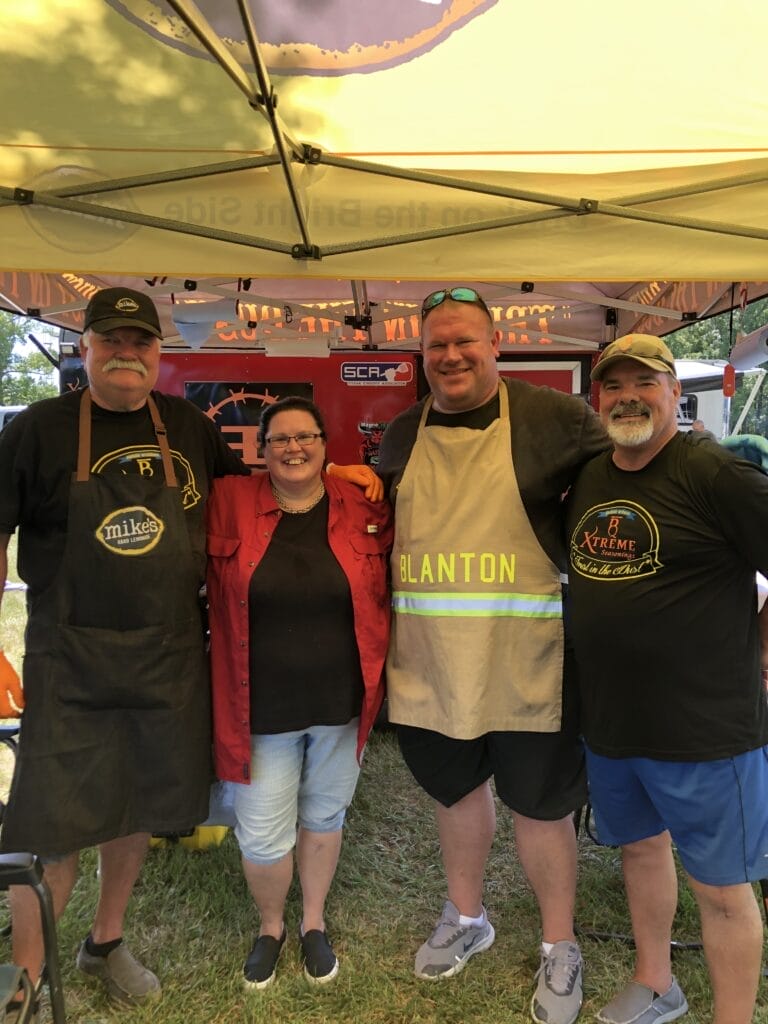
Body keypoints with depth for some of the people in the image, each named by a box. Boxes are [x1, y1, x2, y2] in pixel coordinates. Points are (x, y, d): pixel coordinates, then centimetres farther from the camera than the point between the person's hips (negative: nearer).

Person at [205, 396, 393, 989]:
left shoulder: (364, 511, -4)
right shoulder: (229, 507, -7)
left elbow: (388, 593, 2)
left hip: (339, 701, 1)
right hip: (261, 706, -1)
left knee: (324, 815, 19)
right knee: (262, 834, 8)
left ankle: (315, 923, 45)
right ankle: (271, 926, 40)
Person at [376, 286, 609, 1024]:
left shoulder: (552, 416, -6)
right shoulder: (401, 435, 8)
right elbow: (380, 525, 19)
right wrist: (384, 616, 11)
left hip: (524, 659, -4)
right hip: (429, 660, 4)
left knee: (539, 804, 12)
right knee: (455, 790, 22)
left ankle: (559, 949, 36)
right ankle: (465, 918, 46)